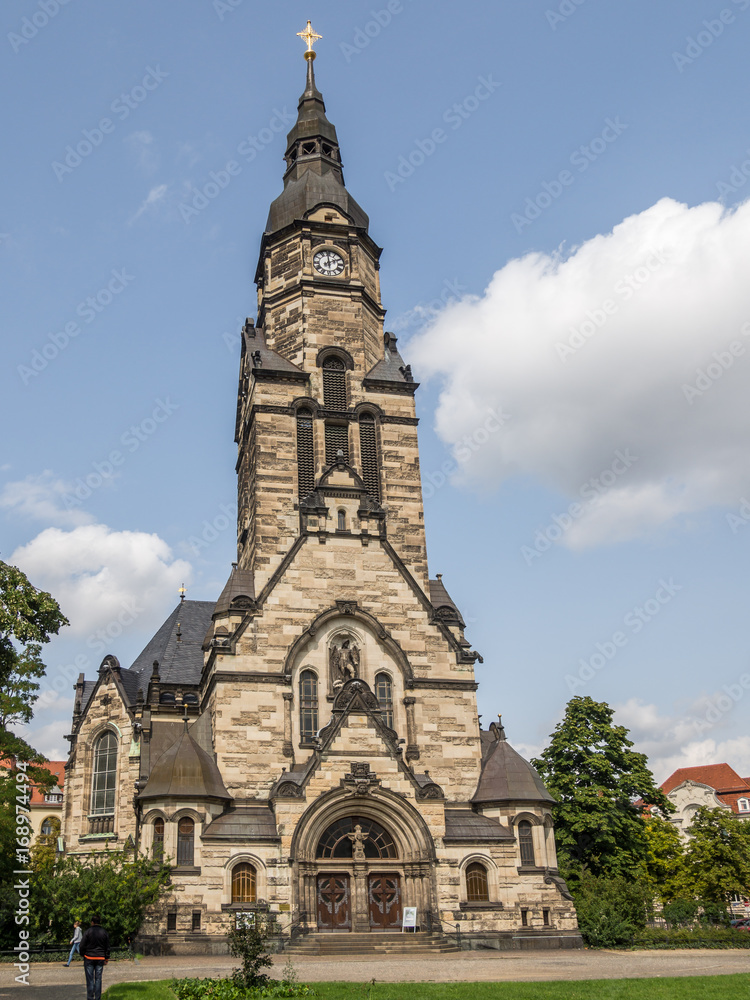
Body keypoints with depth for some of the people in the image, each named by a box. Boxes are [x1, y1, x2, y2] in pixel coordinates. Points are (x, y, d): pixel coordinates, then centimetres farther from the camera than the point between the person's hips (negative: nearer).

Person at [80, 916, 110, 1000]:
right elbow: (107, 947, 10)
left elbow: (82, 945, -6)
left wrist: (83, 954, 9)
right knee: (98, 979, 7)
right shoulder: (104, 932, 6)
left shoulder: (87, 931, -6)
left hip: (89, 958, -3)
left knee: (90, 979, 2)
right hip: (100, 958, 3)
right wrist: (106, 958, 15)